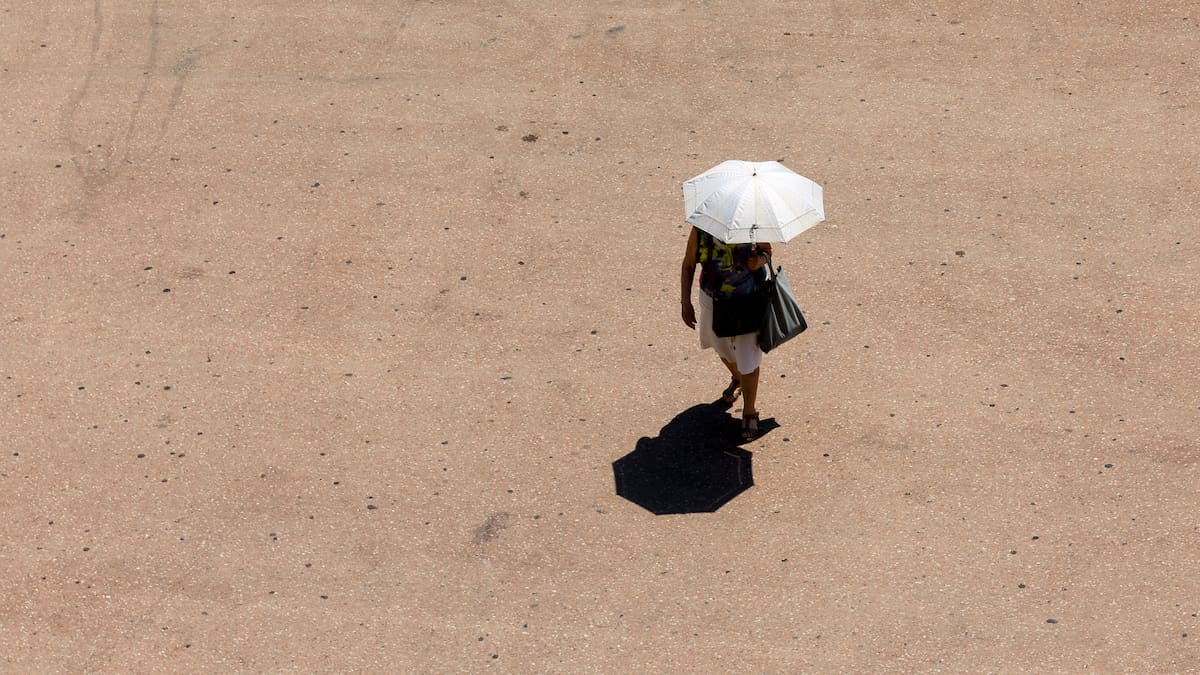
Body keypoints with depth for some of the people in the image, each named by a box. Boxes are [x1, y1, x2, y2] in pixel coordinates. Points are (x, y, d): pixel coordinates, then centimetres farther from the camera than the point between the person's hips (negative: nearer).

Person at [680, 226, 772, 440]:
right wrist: (685, 302, -10)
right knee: (723, 349, 26)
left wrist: (760, 261, -25)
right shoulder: (700, 231, -17)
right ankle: (737, 379, 60)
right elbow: (688, 265, -5)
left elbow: (766, 250, 0)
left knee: (747, 360, 0)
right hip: (713, 301, 3)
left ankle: (750, 413, 19)